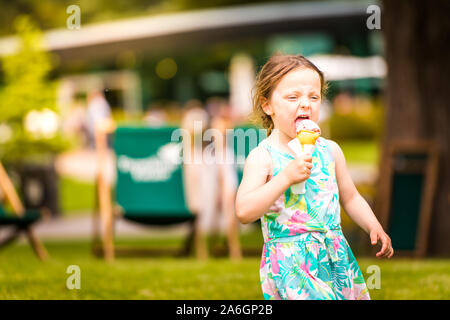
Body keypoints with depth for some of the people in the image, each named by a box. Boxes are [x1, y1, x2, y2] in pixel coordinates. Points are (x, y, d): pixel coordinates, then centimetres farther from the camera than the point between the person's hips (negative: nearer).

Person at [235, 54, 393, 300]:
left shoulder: (330, 150, 9)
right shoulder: (262, 157, -8)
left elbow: (350, 198, 22)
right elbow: (244, 212, -20)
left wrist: (374, 226, 5)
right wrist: (285, 178, -25)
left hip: (335, 258, 5)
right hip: (290, 263, -5)